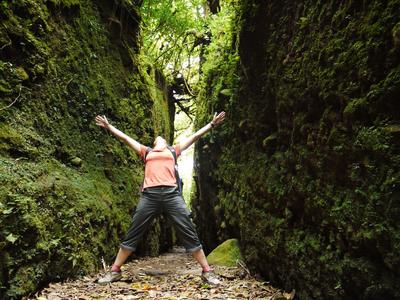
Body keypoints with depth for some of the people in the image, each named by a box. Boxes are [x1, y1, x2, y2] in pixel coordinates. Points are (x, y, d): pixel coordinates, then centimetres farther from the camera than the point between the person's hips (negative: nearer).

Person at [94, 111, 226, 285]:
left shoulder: (173, 151, 24)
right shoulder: (146, 152, 25)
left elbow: (195, 136, 27)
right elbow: (125, 138, 30)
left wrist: (212, 124, 28)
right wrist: (108, 126, 32)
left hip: (171, 194, -1)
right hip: (149, 194, 1)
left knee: (189, 232, -3)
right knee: (132, 234, 3)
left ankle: (207, 272, 4)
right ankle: (114, 271, 14)